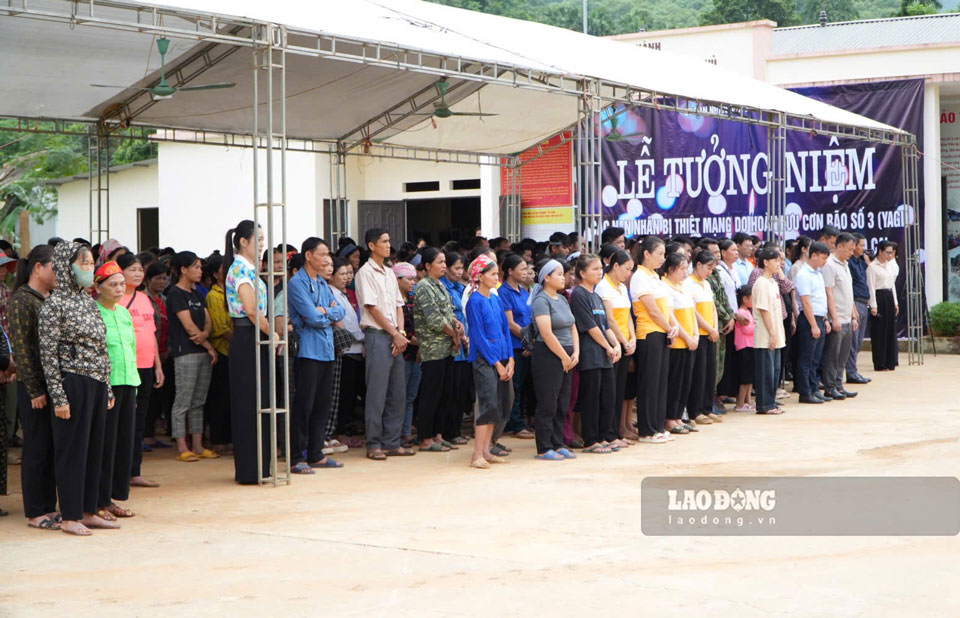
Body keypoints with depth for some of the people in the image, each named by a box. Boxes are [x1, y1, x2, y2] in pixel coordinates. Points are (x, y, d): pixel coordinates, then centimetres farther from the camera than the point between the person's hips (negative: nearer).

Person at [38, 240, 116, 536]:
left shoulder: (89, 301, 14)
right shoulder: (54, 304, -8)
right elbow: (48, 354, -10)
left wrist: (107, 389, 16)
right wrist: (58, 397, -14)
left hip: (97, 384, 7)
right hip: (73, 383, -7)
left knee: (94, 449, 10)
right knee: (72, 450, -1)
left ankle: (88, 511, 19)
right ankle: (70, 517, 6)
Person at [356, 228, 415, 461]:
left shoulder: (390, 274, 17)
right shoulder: (365, 273, -6)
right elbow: (373, 308, -11)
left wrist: (401, 332, 0)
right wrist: (395, 334, -10)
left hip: (395, 337, 7)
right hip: (377, 335, -7)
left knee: (397, 392, 7)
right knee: (377, 392, -6)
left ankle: (391, 442, 14)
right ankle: (374, 444, -1)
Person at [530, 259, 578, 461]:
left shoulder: (562, 299, 15)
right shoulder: (541, 300, -12)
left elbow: (572, 327, 16)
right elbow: (547, 334, -19)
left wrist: (575, 353, 1)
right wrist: (564, 357, -14)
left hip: (565, 357, 9)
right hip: (548, 355, -9)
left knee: (562, 404, 11)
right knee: (548, 404, -4)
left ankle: (557, 445, 18)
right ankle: (544, 449, 2)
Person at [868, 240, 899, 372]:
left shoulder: (889, 265, 14)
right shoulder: (872, 266, -9)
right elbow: (871, 287, -13)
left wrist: (895, 302, 15)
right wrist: (873, 306, -17)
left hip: (889, 297, 8)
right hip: (879, 298, -8)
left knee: (890, 330, 7)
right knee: (879, 331, -4)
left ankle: (889, 362, 14)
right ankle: (880, 364, 0)